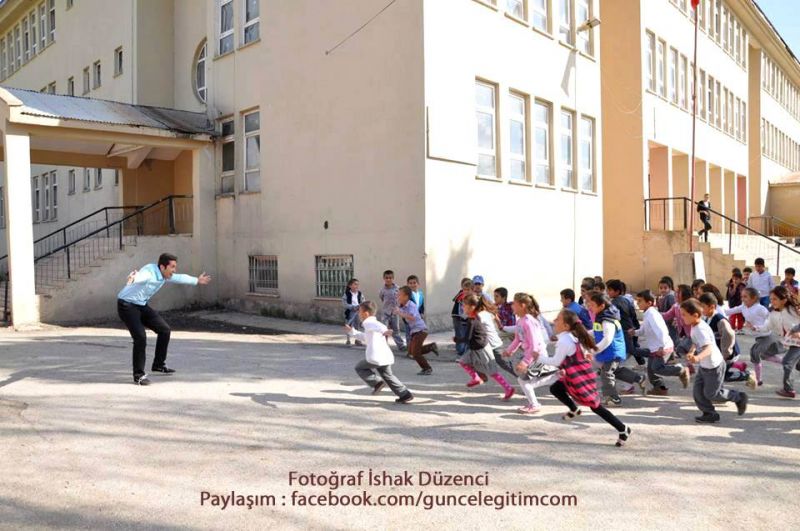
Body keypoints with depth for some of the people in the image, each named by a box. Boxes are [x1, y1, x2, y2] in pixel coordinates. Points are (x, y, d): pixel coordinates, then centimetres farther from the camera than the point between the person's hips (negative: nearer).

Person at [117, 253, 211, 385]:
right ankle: (139, 375, -7)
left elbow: (180, 278, 21)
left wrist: (197, 281, 37)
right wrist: (133, 278, -77)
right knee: (140, 337, -22)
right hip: (127, 305, -9)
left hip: (142, 305, 9)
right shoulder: (149, 272, -28)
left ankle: (158, 365, 28)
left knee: (164, 329, 9)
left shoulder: (165, 275, 0)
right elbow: (140, 277, -53)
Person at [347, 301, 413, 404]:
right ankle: (405, 395, 17)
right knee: (387, 375, 22)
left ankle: (377, 382, 0)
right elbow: (365, 338, 41)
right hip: (386, 356, 9)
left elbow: (378, 326, -29)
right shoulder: (374, 323, 26)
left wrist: (384, 331, -50)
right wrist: (352, 332, 43)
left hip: (376, 357, -9)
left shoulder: (368, 323, -3)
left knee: (359, 367, 13)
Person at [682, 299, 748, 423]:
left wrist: (698, 357, -61)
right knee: (697, 391, 8)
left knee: (711, 394, 8)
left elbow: (709, 348, -44)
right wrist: (692, 351, -7)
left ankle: (739, 397, 28)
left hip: (713, 367, -9)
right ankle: (710, 414, 21)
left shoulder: (700, 330, -32)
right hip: (704, 366, 9)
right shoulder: (695, 326, -2)